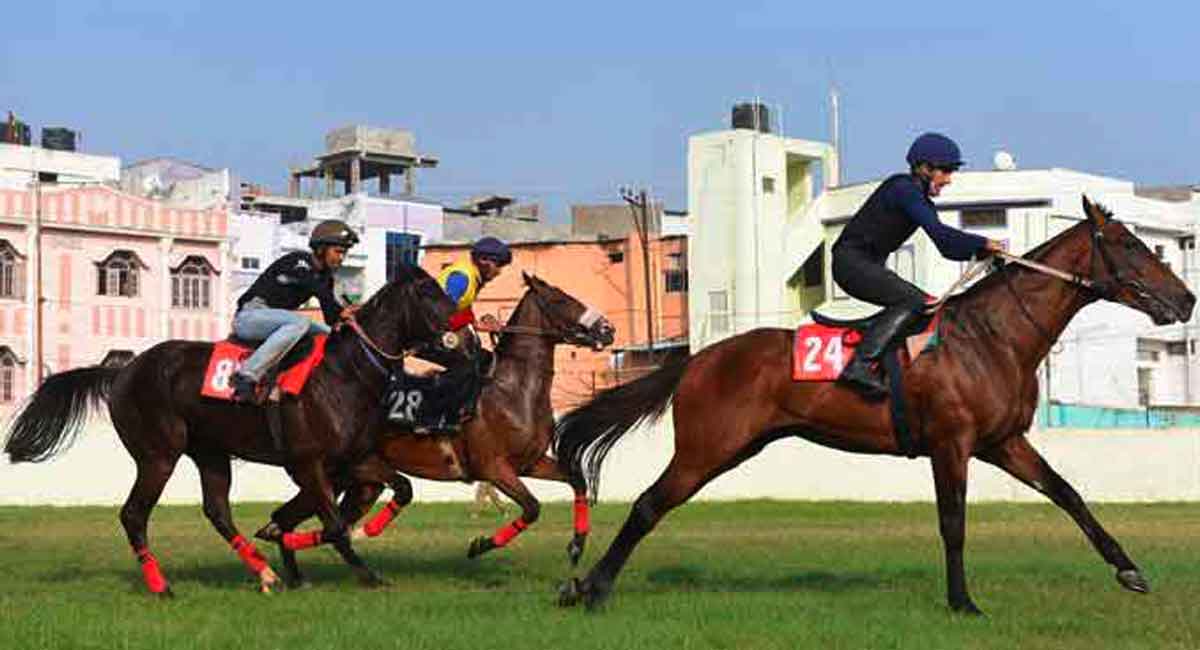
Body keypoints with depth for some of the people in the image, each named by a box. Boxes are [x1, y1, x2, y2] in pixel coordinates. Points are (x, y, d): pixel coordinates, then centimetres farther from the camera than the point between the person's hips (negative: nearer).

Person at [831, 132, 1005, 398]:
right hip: (850, 260, -10)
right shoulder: (903, 188, -14)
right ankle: (860, 365, -34)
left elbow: (947, 248, 14)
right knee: (912, 301, -25)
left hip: (871, 266, 10)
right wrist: (983, 243, -23)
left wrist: (979, 251, -3)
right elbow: (938, 231, -25)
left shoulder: (922, 201, 15)